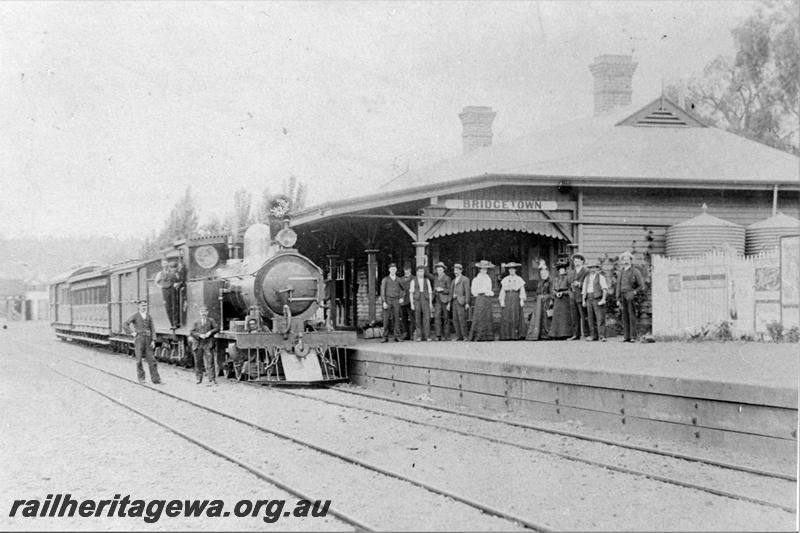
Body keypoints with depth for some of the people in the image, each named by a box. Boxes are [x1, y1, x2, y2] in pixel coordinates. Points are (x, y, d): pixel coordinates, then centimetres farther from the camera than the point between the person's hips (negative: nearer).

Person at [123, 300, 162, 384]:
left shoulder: (149, 316, 10)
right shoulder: (135, 316, -1)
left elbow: (152, 329, 8)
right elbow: (124, 324, -5)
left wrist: (153, 341, -2)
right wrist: (132, 333, -9)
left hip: (147, 340, 3)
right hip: (138, 339, -3)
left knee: (151, 359, -2)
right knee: (139, 359, -4)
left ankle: (155, 379, -3)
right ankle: (141, 378, 5)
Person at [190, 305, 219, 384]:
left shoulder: (211, 320, 10)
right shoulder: (196, 322, 13)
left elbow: (217, 328, 1)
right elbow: (191, 332, 4)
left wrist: (210, 332, -15)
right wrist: (199, 335, -11)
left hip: (208, 344, -2)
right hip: (198, 344, 2)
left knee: (210, 361, -9)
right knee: (197, 362, 6)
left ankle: (212, 379, -8)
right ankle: (199, 378, 19)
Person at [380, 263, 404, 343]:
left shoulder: (398, 280, 12)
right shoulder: (385, 280, 4)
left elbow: (403, 290, 27)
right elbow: (382, 291, -3)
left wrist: (401, 298, 11)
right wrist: (384, 302, -13)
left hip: (396, 301, 2)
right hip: (387, 300, -2)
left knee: (396, 319, -5)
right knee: (386, 319, -4)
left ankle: (397, 337, -4)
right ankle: (385, 337, -2)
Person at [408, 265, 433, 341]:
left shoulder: (427, 280, 8)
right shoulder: (413, 281, 3)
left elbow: (430, 292, 8)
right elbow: (411, 293, 1)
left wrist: (430, 303, 0)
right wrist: (412, 304, -7)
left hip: (425, 300, 0)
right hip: (416, 300, 0)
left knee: (427, 317, -12)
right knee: (418, 319, 0)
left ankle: (427, 336, -15)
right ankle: (420, 336, 8)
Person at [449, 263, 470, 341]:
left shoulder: (465, 279, -1)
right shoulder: (454, 281, 21)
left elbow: (467, 291, -7)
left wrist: (467, 303, -13)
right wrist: (449, 302, 13)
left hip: (461, 302, -7)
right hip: (454, 301, 7)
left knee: (462, 319, -12)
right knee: (455, 319, 3)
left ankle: (465, 336, -8)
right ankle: (459, 336, 6)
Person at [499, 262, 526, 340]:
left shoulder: (519, 279, 6)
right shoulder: (505, 280, 9)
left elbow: (522, 291, 4)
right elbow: (502, 291, 8)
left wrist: (522, 300, -6)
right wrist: (502, 301, -1)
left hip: (516, 298, -1)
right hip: (507, 299, 1)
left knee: (516, 317, -3)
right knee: (506, 318, -4)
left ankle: (516, 335, 0)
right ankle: (507, 335, -3)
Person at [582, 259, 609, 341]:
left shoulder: (600, 277, 1)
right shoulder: (587, 278, 19)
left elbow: (605, 289, -6)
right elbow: (584, 290, 20)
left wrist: (603, 299, -16)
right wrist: (584, 300, 11)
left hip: (598, 299, -6)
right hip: (589, 299, 6)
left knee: (600, 318, -11)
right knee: (591, 319, 4)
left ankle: (602, 336, -14)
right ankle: (594, 336, 8)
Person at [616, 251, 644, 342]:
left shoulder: (635, 271, 1)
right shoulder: (622, 272, 18)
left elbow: (641, 285, -1)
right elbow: (619, 286, 19)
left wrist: (634, 292, -12)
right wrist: (618, 299, 12)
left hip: (632, 296, -5)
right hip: (623, 297, 5)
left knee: (632, 316, -10)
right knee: (625, 317, 2)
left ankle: (633, 336, -10)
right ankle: (626, 336, 3)